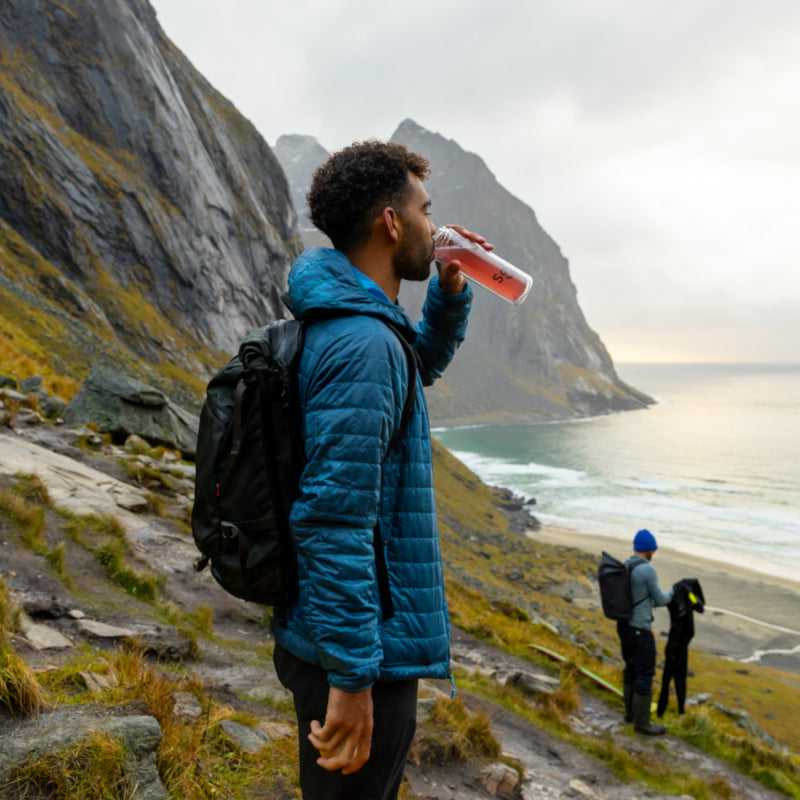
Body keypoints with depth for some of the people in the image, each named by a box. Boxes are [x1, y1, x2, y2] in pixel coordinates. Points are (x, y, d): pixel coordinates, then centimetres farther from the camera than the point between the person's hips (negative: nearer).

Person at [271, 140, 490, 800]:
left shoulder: (355, 324, 8)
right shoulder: (362, 345, -24)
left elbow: (425, 364, 29)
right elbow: (333, 520, -28)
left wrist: (451, 293, 11)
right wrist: (352, 678, -25)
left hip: (343, 639, 10)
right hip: (366, 651, -10)